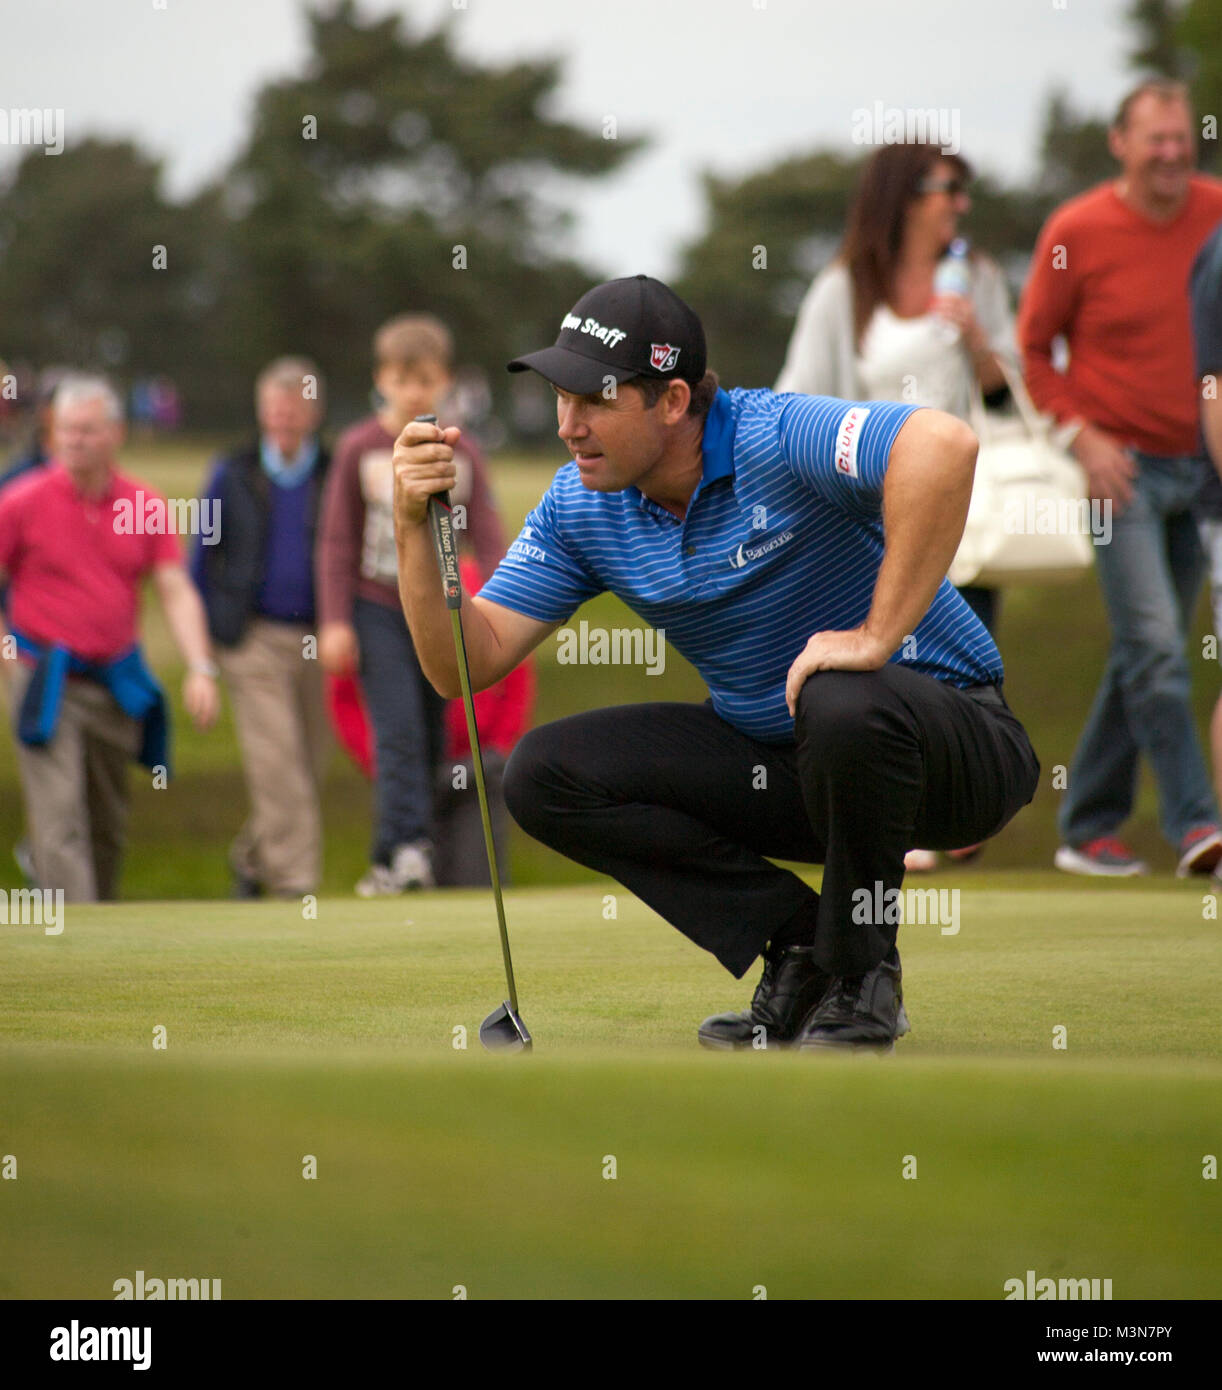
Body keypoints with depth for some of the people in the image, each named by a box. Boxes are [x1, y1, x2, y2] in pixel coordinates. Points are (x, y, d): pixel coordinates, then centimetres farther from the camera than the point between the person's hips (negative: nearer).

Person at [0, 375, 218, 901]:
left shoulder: (146, 506, 3)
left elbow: (177, 592, 1)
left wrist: (200, 668, -10)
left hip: (117, 680, 4)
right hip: (47, 679, -4)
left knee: (109, 825, 13)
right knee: (60, 820, -14)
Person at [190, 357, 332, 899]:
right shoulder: (233, 475, 7)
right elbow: (202, 556, 11)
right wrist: (204, 640, 5)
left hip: (320, 643, 2)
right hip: (255, 640, -1)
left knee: (310, 767, 6)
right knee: (276, 765, -12)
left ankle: (250, 859, 28)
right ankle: (294, 882, -12)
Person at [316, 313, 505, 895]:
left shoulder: (462, 455, 6)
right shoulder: (359, 449, 0)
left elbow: (487, 540, 4)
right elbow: (336, 541, 2)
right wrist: (335, 622, -5)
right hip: (378, 610, -3)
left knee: (431, 735, 4)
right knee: (398, 731, -16)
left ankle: (395, 859, 11)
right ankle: (407, 848, -24)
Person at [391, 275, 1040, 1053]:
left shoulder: (774, 439, -25)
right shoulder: (579, 506, -3)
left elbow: (944, 444, -44)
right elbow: (469, 662, -4)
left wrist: (878, 632, -39)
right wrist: (416, 529, -19)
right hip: (771, 759, 6)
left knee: (845, 706, -41)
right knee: (545, 774, -10)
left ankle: (862, 982, -14)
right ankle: (799, 943, -2)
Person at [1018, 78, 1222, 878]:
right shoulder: (1077, 232, -8)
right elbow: (1032, 348, 0)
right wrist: (1082, 436, -11)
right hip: (1120, 466, -4)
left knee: (1144, 656, 9)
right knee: (1156, 646, -15)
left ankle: (1088, 829, 18)